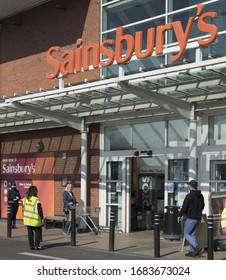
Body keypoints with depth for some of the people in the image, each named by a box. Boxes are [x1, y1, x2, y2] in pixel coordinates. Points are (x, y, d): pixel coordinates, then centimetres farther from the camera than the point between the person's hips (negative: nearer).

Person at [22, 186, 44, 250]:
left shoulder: (25, 199, 4)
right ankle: (37, 245, 0)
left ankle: (31, 246, 13)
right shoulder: (36, 200, -15)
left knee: (30, 233, 11)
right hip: (35, 220, -6)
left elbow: (23, 209, 9)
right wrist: (42, 218, -4)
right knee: (38, 232, 5)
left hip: (27, 220, 6)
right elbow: (40, 210, -13)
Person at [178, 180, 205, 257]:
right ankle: (192, 251, 13)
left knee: (186, 234, 2)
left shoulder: (189, 196, -16)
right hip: (198, 218, 8)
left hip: (191, 218, -8)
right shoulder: (200, 196, 8)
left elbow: (184, 207, -15)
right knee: (193, 234, 14)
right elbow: (202, 206, 18)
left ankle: (197, 247, -13)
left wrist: (180, 215, -3)